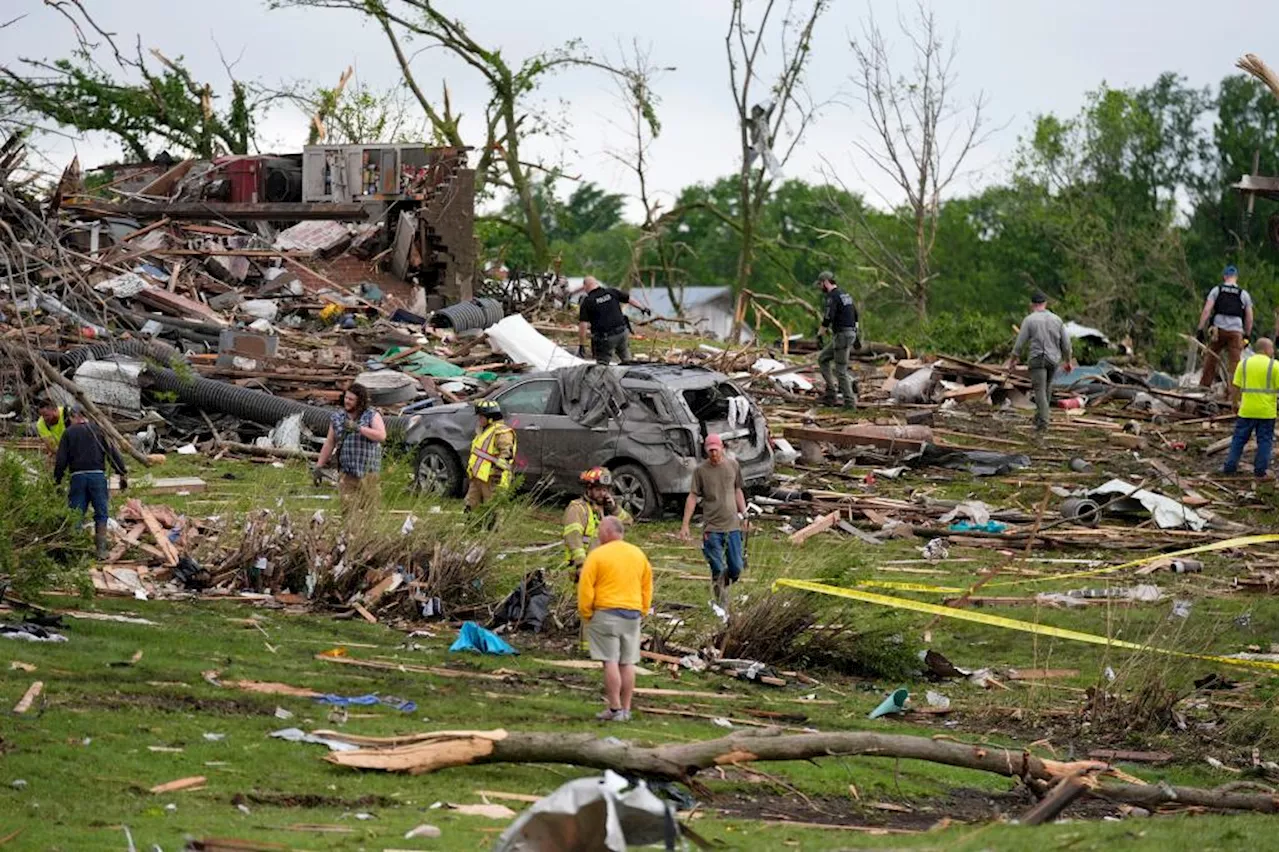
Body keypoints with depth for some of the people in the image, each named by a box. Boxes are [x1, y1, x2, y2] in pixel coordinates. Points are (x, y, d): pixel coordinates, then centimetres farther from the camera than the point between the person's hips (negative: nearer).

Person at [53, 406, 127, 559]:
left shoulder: (69, 433, 4)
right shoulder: (98, 430, 6)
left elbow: (61, 460, 1)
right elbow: (113, 453, 2)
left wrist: (57, 479, 9)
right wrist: (122, 474, 6)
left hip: (78, 476, 0)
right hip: (98, 475, 0)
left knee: (76, 516, 6)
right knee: (101, 514, 6)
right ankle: (101, 550, 0)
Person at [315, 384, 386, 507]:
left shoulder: (372, 416, 0)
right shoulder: (337, 418, 12)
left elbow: (381, 436, -17)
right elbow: (329, 444, 17)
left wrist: (358, 428, -23)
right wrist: (319, 466, 14)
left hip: (367, 473, -2)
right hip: (346, 473, 2)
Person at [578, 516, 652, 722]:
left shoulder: (597, 555, -8)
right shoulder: (638, 554, 11)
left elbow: (585, 589, -10)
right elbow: (647, 587, 16)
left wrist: (586, 615, 0)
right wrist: (642, 611, 21)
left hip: (606, 614, -6)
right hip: (633, 614, 6)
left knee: (610, 662, -4)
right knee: (627, 663, 8)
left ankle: (615, 709, -7)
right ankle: (626, 709, 10)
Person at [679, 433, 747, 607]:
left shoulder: (733, 466, 5)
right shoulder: (701, 470, -3)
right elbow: (693, 497, -1)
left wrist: (744, 514, 11)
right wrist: (685, 525, -6)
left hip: (733, 525, 2)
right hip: (712, 527, -2)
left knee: (736, 569, 3)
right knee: (718, 570, -2)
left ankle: (724, 584, 33)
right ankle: (722, 604, 8)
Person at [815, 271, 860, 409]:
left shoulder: (832, 297, -15)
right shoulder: (845, 295, 16)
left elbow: (827, 319, -22)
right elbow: (855, 315, 23)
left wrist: (819, 335, -11)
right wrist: (856, 335, 29)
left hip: (842, 335, -10)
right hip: (850, 333, 10)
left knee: (841, 370, -4)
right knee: (823, 359, 18)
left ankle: (850, 403, -2)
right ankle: (830, 395, 13)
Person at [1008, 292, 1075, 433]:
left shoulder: (1029, 320, -6)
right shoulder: (1056, 319, 5)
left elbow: (1020, 342, -4)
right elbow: (1066, 342, 7)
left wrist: (1013, 358, 11)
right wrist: (1068, 360, 18)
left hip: (1037, 359, -4)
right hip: (1054, 359, 4)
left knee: (1040, 391, -5)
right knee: (1047, 389, 19)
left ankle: (1043, 422, -14)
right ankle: (1040, 416, 26)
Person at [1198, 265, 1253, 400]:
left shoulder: (1216, 290, 6)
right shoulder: (1244, 294, 9)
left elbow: (1206, 311, -2)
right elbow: (1249, 318, 9)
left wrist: (1200, 329, -1)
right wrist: (1247, 336, 18)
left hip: (1218, 330, 0)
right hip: (1236, 332, 0)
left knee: (1210, 360, 13)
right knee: (1234, 364, 0)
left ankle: (1203, 388, 16)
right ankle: (1234, 397, -4)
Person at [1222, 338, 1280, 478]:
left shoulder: (1244, 364, 2)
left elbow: (1236, 387, 1)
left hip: (1247, 410, 2)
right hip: (1267, 411, -2)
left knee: (1239, 438, 10)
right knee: (1264, 440, 7)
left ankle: (1230, 467, 11)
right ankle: (1260, 470, 7)